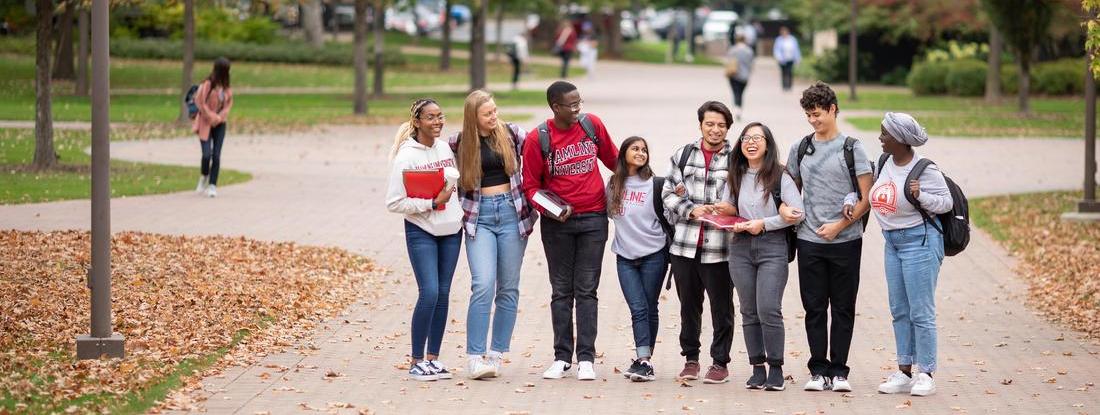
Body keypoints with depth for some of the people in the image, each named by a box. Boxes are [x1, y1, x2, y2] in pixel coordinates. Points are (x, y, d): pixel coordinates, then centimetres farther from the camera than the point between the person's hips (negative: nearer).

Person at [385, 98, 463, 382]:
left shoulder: (446, 148, 5)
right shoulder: (406, 157, -13)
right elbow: (394, 203, -14)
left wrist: (462, 211, 7)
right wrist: (432, 203, -19)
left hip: (451, 230, 6)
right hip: (421, 232, -6)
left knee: (443, 294, 6)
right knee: (429, 292, -14)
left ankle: (433, 358, 13)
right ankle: (417, 362, -5)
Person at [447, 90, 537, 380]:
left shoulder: (512, 133, 3)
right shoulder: (460, 142, 2)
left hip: (512, 212, 1)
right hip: (479, 216, -1)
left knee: (508, 288, 4)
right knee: (483, 285, -15)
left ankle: (497, 355, 12)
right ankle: (475, 358, -14)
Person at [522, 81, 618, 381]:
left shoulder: (592, 125, -1)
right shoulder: (538, 139, -7)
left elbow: (611, 157, 17)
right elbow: (531, 186, -2)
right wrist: (549, 208, -18)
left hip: (593, 218, 1)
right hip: (557, 222, -1)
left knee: (586, 290, 0)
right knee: (561, 291, 6)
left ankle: (586, 359, 0)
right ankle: (562, 357, 12)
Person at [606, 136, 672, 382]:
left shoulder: (656, 184, -2)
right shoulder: (613, 185, 7)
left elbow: (667, 217, 2)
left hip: (653, 254, -2)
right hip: (625, 256, 2)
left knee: (649, 309, 2)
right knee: (638, 309, -6)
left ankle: (644, 361, 6)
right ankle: (644, 362, -13)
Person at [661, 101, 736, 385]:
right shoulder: (683, 155, 8)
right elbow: (668, 193, 7)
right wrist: (692, 210, -9)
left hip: (720, 247, -3)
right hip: (685, 244, 3)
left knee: (721, 307, 4)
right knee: (689, 305, 12)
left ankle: (720, 362, 14)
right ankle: (691, 359, 24)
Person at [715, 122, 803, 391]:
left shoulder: (780, 176, -1)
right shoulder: (735, 177, 12)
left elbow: (798, 213, -7)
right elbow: (725, 210, 19)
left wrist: (763, 223, -11)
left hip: (772, 247, -4)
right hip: (741, 248, 4)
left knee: (769, 310, -12)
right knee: (749, 312, 4)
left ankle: (776, 369, -2)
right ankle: (757, 368, 11)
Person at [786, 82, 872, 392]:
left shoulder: (851, 148, -1)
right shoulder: (800, 149, 10)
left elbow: (867, 198, -3)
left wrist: (840, 225, -11)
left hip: (845, 240, -3)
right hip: (809, 240, 3)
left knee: (843, 309, 3)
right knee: (814, 309, 4)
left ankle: (838, 371, 8)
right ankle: (818, 370, 10)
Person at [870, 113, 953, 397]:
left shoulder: (924, 170, -17)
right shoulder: (886, 161, 5)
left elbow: (946, 202, -11)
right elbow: (868, 190, 22)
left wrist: (920, 196, -27)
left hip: (919, 240, -8)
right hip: (892, 242, 8)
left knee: (921, 312, -4)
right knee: (899, 310, 11)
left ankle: (925, 375, 2)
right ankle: (904, 372, 17)